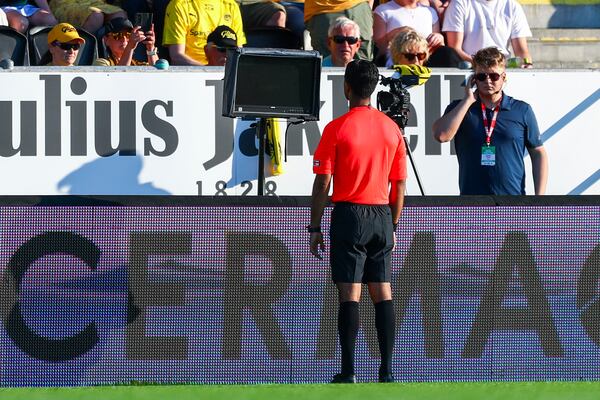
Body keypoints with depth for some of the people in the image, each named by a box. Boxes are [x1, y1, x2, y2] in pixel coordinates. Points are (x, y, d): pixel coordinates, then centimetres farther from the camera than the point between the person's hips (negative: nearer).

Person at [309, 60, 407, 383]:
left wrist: (315, 228, -2)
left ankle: (348, 372, -8)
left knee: (350, 293, -5)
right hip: (382, 217, 4)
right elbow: (400, 184, 10)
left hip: (349, 215, -4)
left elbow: (322, 183, -8)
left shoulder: (336, 129, -8)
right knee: (382, 293, 7)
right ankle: (387, 370, 4)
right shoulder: (392, 128, 6)